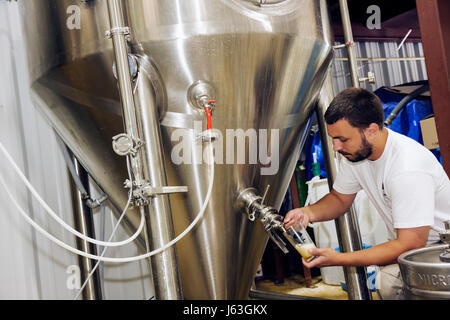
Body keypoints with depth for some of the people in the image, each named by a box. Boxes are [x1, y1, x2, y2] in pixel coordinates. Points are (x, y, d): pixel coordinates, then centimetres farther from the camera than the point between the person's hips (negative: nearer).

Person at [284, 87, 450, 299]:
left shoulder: (408, 167, -30)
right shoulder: (354, 151, -5)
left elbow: (410, 245, -30)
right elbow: (339, 199, 10)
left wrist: (339, 258, -31)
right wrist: (308, 213, -11)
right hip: (406, 242, 7)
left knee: (389, 281, -30)